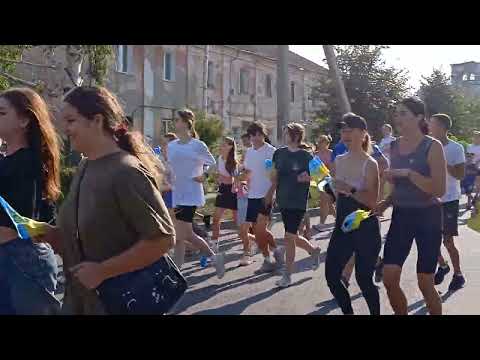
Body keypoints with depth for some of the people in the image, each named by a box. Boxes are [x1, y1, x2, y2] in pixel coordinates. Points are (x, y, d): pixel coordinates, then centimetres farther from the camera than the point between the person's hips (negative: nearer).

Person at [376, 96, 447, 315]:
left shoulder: (432, 147, -11)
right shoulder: (394, 146, 6)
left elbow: (439, 190, -19)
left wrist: (409, 173, -25)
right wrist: (386, 202, 3)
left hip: (427, 217, -5)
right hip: (401, 216, 5)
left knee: (425, 283, 3)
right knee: (389, 279, -1)